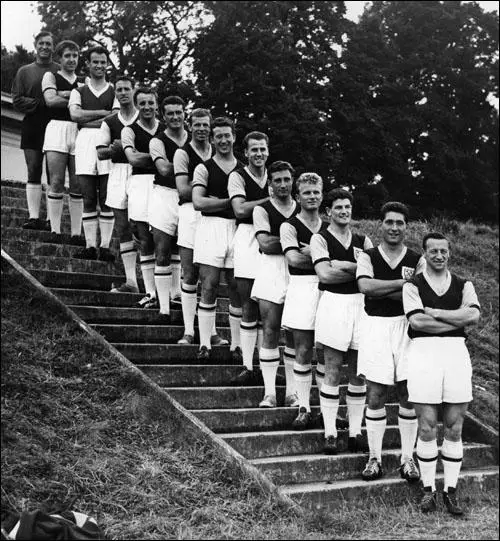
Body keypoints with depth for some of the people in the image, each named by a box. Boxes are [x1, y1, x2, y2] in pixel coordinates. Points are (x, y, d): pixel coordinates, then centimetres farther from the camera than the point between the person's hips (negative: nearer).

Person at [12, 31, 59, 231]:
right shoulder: (24, 71, 13)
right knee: (34, 173, -1)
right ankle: (34, 217, -2)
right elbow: (17, 101, 5)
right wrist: (42, 103, -9)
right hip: (32, 129, 2)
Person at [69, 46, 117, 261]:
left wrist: (87, 120, -3)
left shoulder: (115, 91, 16)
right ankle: (90, 246, -1)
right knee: (88, 198, -2)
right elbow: (75, 114, 1)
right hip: (85, 141, 1)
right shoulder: (78, 91, 20)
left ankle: (105, 246, -4)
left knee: (106, 198, -5)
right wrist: (103, 113, -1)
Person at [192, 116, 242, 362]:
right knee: (209, 287, -6)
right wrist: (230, 202, -7)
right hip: (210, 227, -2)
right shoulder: (204, 168, 6)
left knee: (236, 289, 3)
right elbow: (198, 202, -7)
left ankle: (236, 345, 10)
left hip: (238, 229, 3)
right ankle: (204, 344, -1)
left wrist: (217, 201, -5)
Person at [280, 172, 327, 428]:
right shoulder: (289, 226, 2)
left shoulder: (329, 229, 15)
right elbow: (293, 257, -13)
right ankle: (304, 409, 6)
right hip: (302, 289, -3)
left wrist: (314, 253, -7)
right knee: (303, 352, -1)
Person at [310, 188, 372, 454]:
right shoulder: (320, 238, 1)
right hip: (333, 304, -4)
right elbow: (324, 274, -12)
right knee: (332, 371, 0)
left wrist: (343, 265, -12)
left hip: (360, 305, 4)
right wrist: (358, 270, -6)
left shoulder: (362, 240, 13)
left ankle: (355, 430, 16)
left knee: (358, 372, 6)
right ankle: (330, 433, 7)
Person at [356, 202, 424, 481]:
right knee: (375, 395, 3)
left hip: (407, 327, 1)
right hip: (375, 327, -1)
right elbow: (365, 285, -16)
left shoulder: (417, 260, 5)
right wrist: (404, 282, -15)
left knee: (408, 394, 4)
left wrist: (380, 290, -13)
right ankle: (375, 458, 14)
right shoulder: (368, 257, 4)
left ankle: (408, 458, 16)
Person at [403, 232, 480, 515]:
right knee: (427, 427, 0)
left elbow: (474, 315, -6)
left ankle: (451, 491, 15)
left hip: (457, 351, 2)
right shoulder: (413, 285, 5)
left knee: (454, 428, 5)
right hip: (423, 351, -2)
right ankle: (429, 489, 12)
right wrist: (458, 319, -7)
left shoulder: (463, 285, 13)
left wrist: (434, 312, -9)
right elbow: (417, 321, -11)